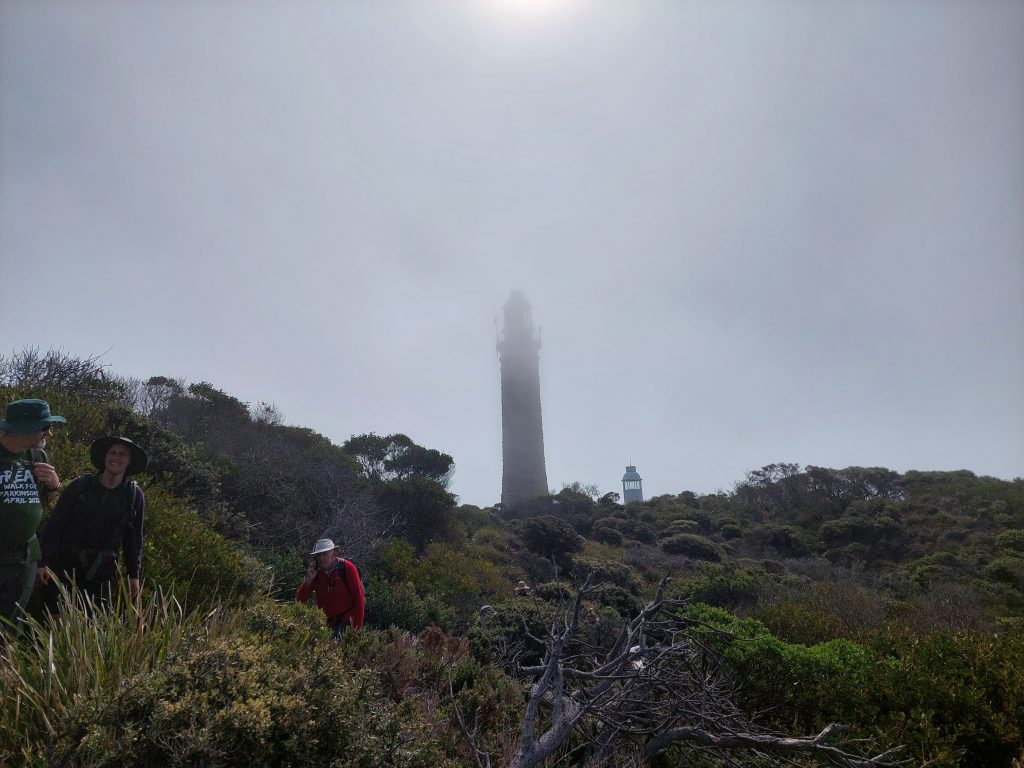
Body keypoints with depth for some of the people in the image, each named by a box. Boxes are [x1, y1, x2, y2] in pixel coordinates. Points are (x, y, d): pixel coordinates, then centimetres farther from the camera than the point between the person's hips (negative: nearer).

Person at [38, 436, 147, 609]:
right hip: (66, 564, 0)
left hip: (103, 570, 1)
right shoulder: (79, 485, -3)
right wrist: (43, 562, -9)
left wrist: (134, 574, 3)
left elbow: (134, 538, 6)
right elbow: (55, 525, -2)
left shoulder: (135, 495, 0)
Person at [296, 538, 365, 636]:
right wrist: (309, 580, -16)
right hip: (326, 623, 5)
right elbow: (300, 600, 0)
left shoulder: (347, 568, -10)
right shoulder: (315, 572, 1)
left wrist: (358, 627, -14)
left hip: (347, 620, -4)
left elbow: (359, 598, -10)